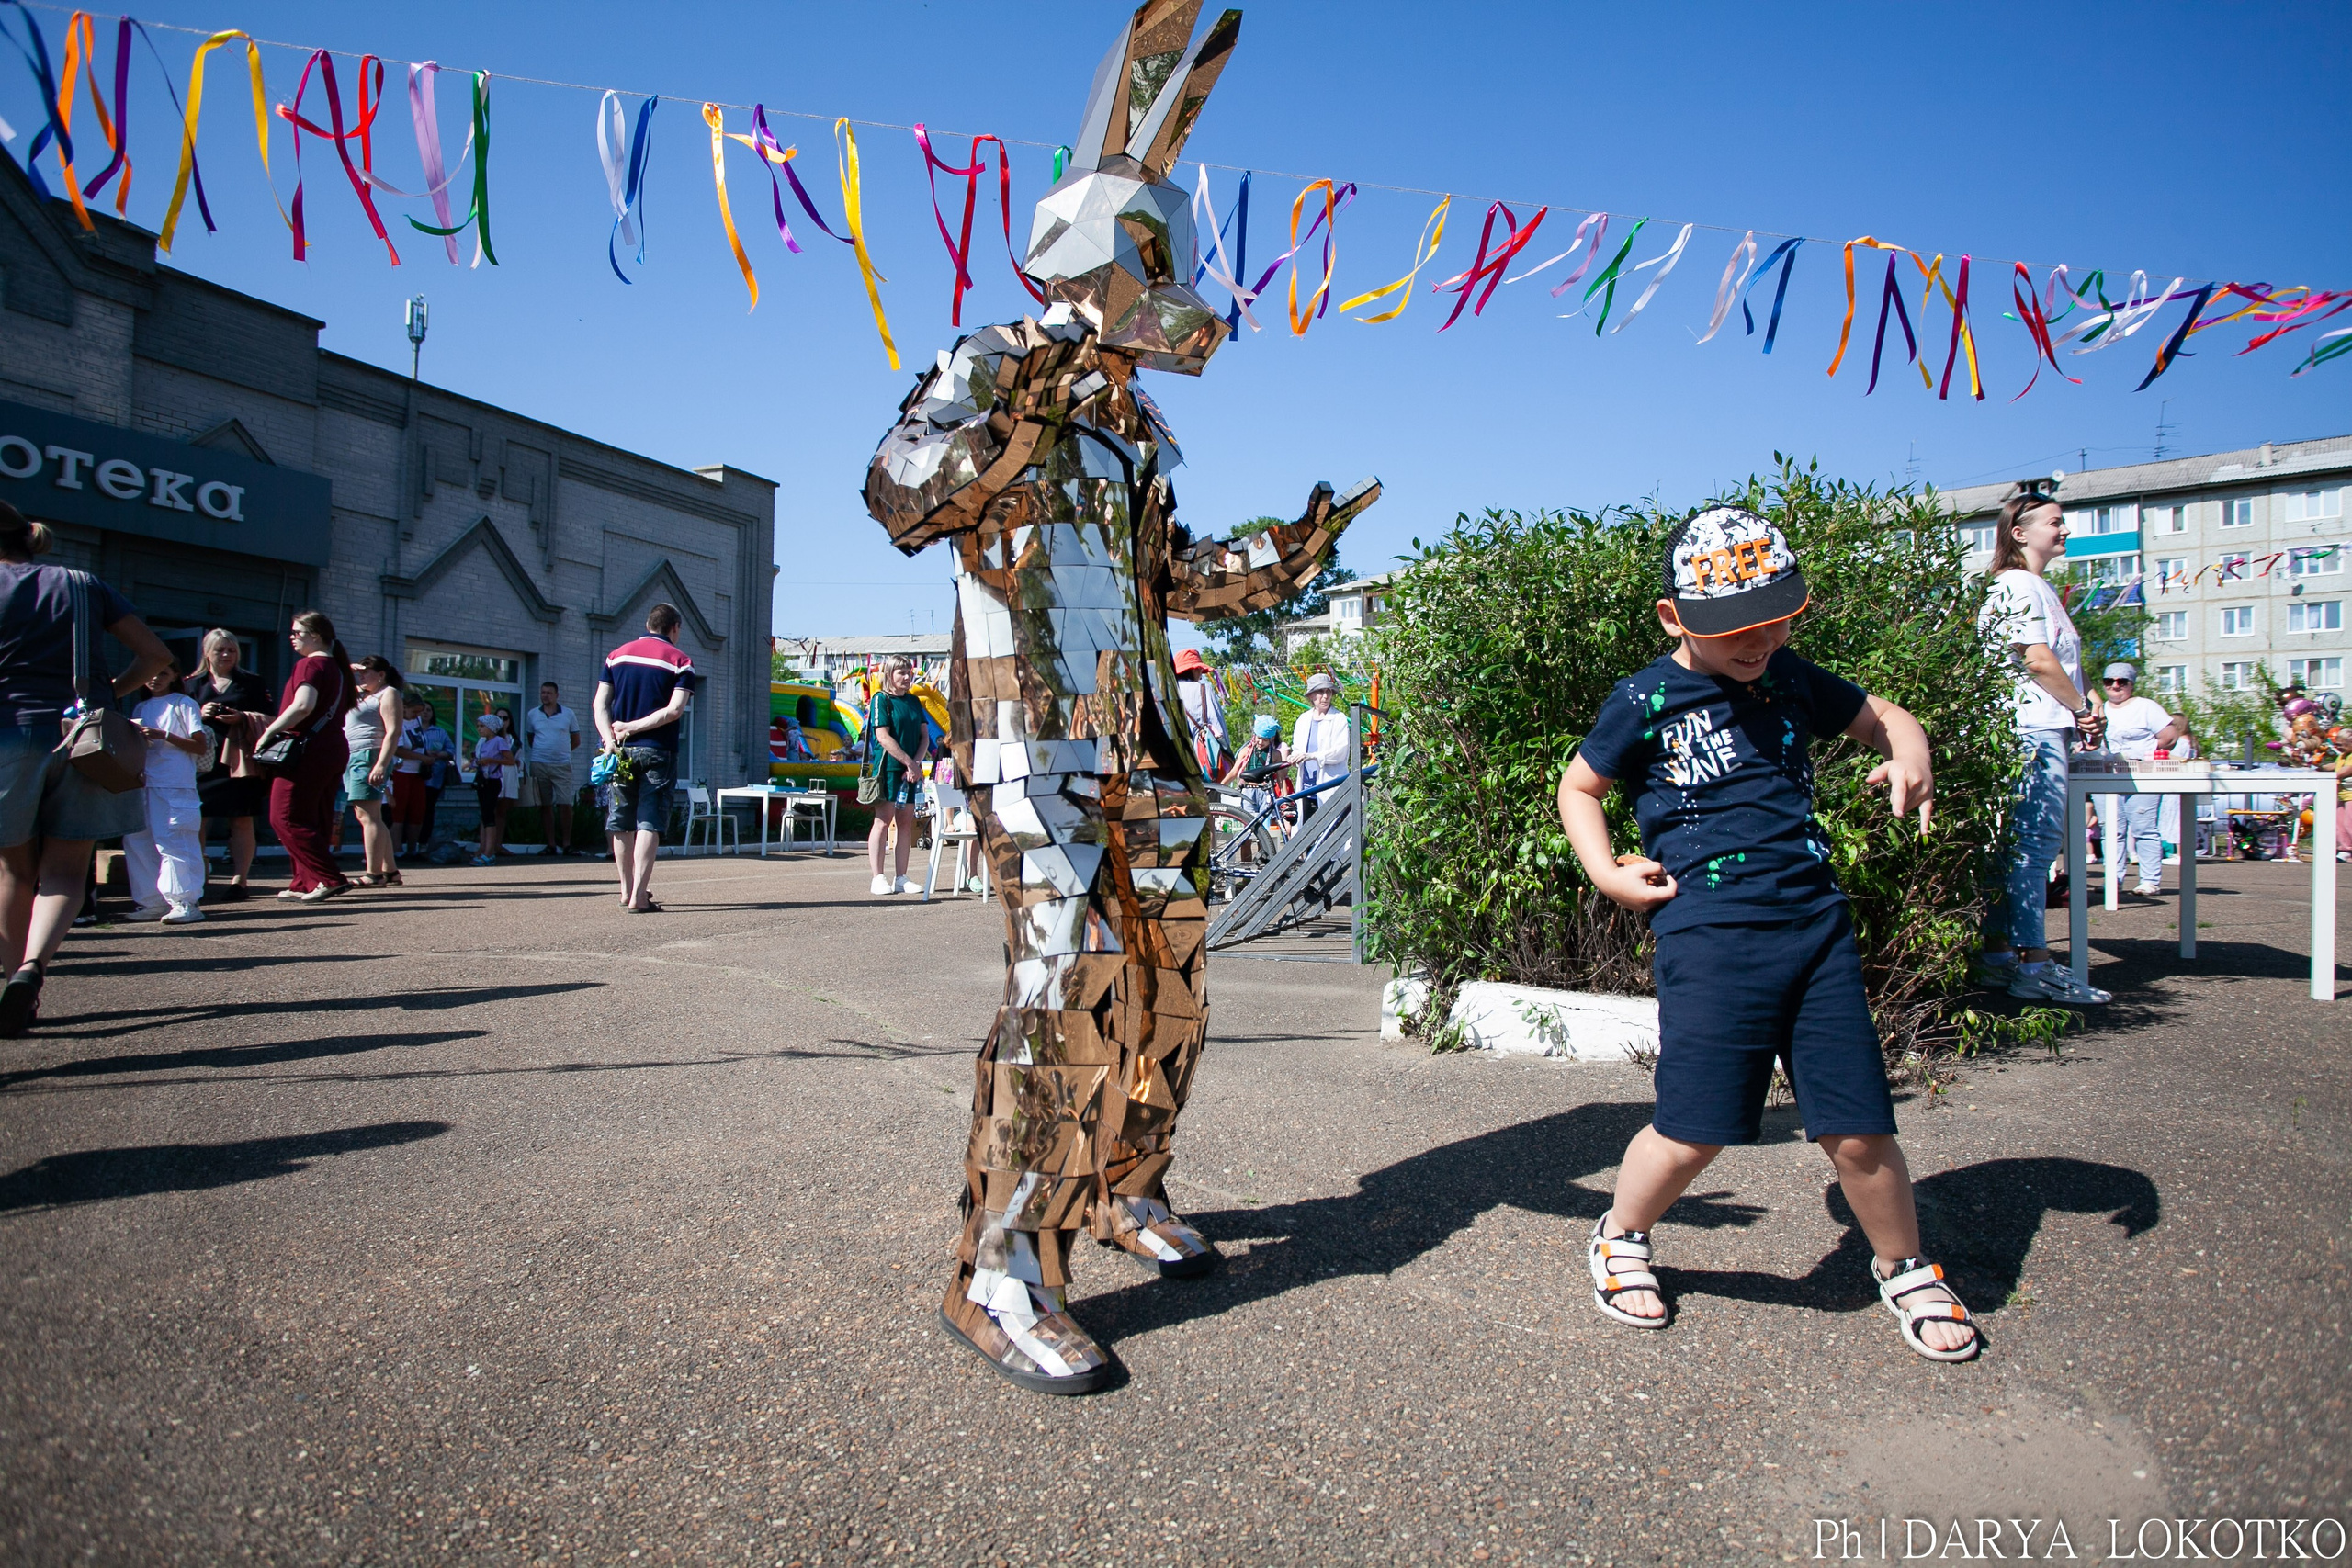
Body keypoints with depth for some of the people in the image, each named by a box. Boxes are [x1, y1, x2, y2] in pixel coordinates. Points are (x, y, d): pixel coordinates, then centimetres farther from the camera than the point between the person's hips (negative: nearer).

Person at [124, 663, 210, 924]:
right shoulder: (141, 709, 18)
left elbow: (201, 746, -6)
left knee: (173, 842, -11)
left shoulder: (184, 704, 1)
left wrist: (164, 735, -15)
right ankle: (153, 902, 12)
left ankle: (185, 903, -9)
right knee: (135, 841, 5)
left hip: (176, 787, -7)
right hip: (143, 785, 7)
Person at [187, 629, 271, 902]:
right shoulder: (193, 685, 15)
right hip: (203, 760, 2)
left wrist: (242, 718, -12)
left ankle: (239, 880, -2)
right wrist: (200, 714, -6)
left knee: (241, 821, -3)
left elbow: (270, 718, 4)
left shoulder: (251, 682, 10)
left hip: (239, 761, -2)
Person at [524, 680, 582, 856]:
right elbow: (529, 738, 21)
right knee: (546, 805, 3)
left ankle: (566, 843, -2)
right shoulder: (532, 715, 10)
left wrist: (561, 751, 7)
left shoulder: (568, 714, 6)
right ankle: (551, 844, 7)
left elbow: (576, 741, 13)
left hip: (562, 765, -2)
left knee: (565, 804, -8)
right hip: (539, 765, 2)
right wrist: (540, 751, 10)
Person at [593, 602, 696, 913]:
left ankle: (627, 890, 22)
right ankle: (639, 896, -11)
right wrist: (634, 727, -9)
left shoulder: (616, 655, 11)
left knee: (622, 822, 12)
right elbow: (674, 710, -13)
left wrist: (610, 739, -9)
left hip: (620, 749, 4)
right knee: (649, 823, -4)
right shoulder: (680, 661, -1)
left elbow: (600, 704, 1)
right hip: (657, 751, -4)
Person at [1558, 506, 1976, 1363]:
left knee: (1858, 1128, 3)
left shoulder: (1790, 678, 12)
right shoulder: (1646, 703, 1)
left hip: (1816, 921, 4)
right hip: (1709, 930, -4)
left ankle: (1906, 1269, 31)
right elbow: (1578, 787, 13)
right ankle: (1619, 1239, 22)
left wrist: (1910, 756, 0)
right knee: (1696, 1127, -7)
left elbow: (1883, 717, 23)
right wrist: (1606, 872, -2)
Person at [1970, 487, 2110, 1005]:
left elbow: (2055, 660, 23)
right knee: (2036, 844, -11)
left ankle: (1998, 954, 13)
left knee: (2018, 847, 10)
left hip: (2042, 731, 11)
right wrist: (2082, 708, -5)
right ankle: (2034, 965, -9)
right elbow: (2038, 659, -16)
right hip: (2035, 730, -11)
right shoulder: (2019, 585, -9)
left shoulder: (2037, 588, 23)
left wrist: (2078, 713, 8)